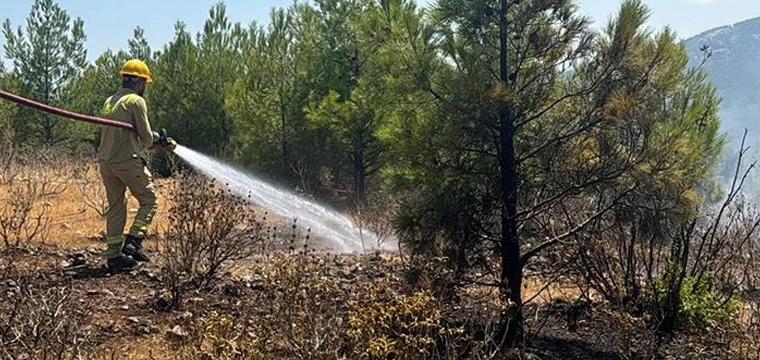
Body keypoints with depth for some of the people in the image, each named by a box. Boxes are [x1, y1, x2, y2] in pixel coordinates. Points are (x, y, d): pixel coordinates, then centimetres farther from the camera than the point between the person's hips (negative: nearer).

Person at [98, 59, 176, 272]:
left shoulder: (110, 101, 18)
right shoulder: (136, 101, -8)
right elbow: (146, 137, -10)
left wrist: (161, 143, 22)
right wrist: (157, 142, 15)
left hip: (106, 162, 8)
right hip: (128, 161, -8)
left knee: (115, 207, 11)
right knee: (149, 201, 5)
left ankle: (113, 255, 12)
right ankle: (133, 241, -8)